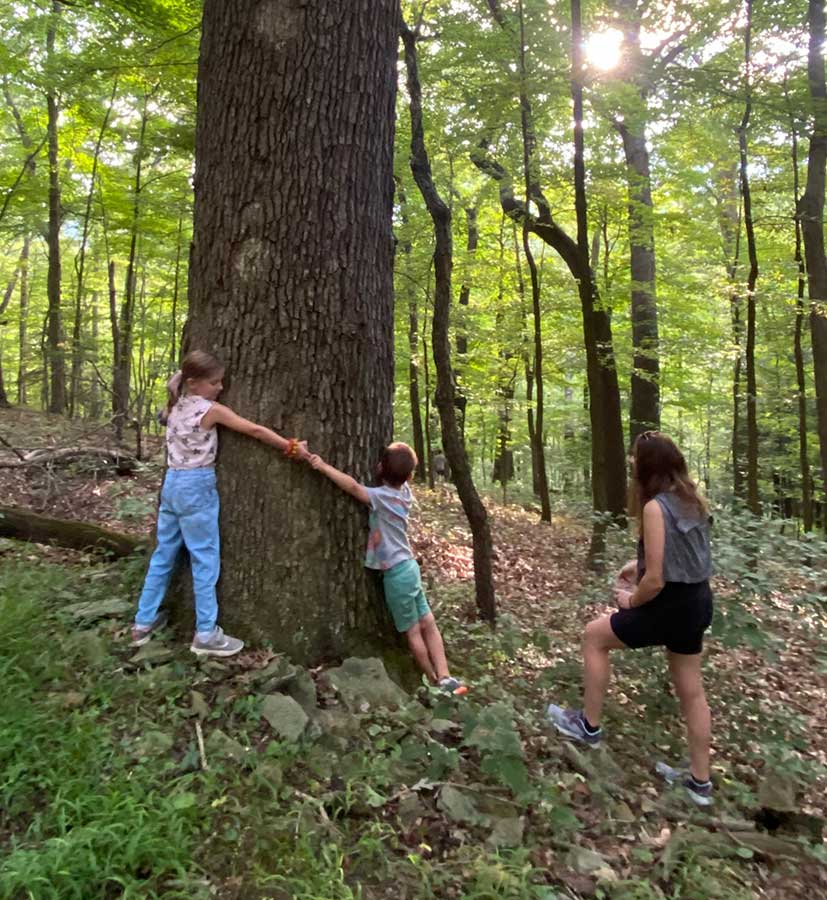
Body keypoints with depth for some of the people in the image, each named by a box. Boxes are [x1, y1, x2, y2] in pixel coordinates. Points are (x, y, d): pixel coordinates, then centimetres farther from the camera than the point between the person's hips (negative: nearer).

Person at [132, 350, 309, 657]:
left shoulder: (176, 406, 7)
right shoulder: (211, 410, -13)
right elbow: (255, 430, -13)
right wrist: (291, 447, -10)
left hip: (172, 483, 8)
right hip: (197, 486, -8)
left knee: (164, 554, 17)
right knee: (205, 559, -1)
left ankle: (143, 622, 28)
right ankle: (206, 635, 5)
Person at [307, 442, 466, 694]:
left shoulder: (381, 497, -20)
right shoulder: (404, 492, 0)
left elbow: (353, 486, -36)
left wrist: (323, 466, -34)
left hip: (396, 573, -7)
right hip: (408, 567, 7)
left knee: (413, 632, 8)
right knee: (427, 624, 12)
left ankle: (435, 683, 20)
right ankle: (444, 678, 12)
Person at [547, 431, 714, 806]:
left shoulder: (655, 508, -22)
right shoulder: (691, 500, 5)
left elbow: (656, 580, -23)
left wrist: (631, 601, -5)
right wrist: (639, 564, 15)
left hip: (671, 606, -9)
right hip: (697, 603, 9)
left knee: (594, 635, 9)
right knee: (691, 690, 19)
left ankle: (589, 725, 21)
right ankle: (700, 781, 33)